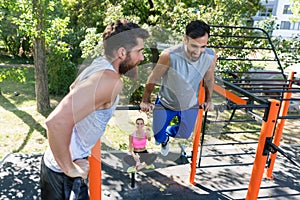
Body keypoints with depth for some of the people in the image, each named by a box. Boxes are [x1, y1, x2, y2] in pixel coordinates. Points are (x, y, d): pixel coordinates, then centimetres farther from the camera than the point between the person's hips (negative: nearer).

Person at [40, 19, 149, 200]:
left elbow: (73, 88, 22)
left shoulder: (99, 64, 1)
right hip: (61, 170, -8)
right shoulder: (110, 80, -28)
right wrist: (70, 169, -25)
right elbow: (57, 122, -39)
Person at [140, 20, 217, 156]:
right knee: (158, 137, 14)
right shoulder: (169, 55, -36)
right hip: (165, 103, -3)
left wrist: (208, 100, 10)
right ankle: (163, 139, 52)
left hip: (190, 105, 3)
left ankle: (168, 133, 56)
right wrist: (145, 101, -5)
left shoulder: (211, 57, -25)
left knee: (184, 135, 22)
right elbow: (153, 79, -18)